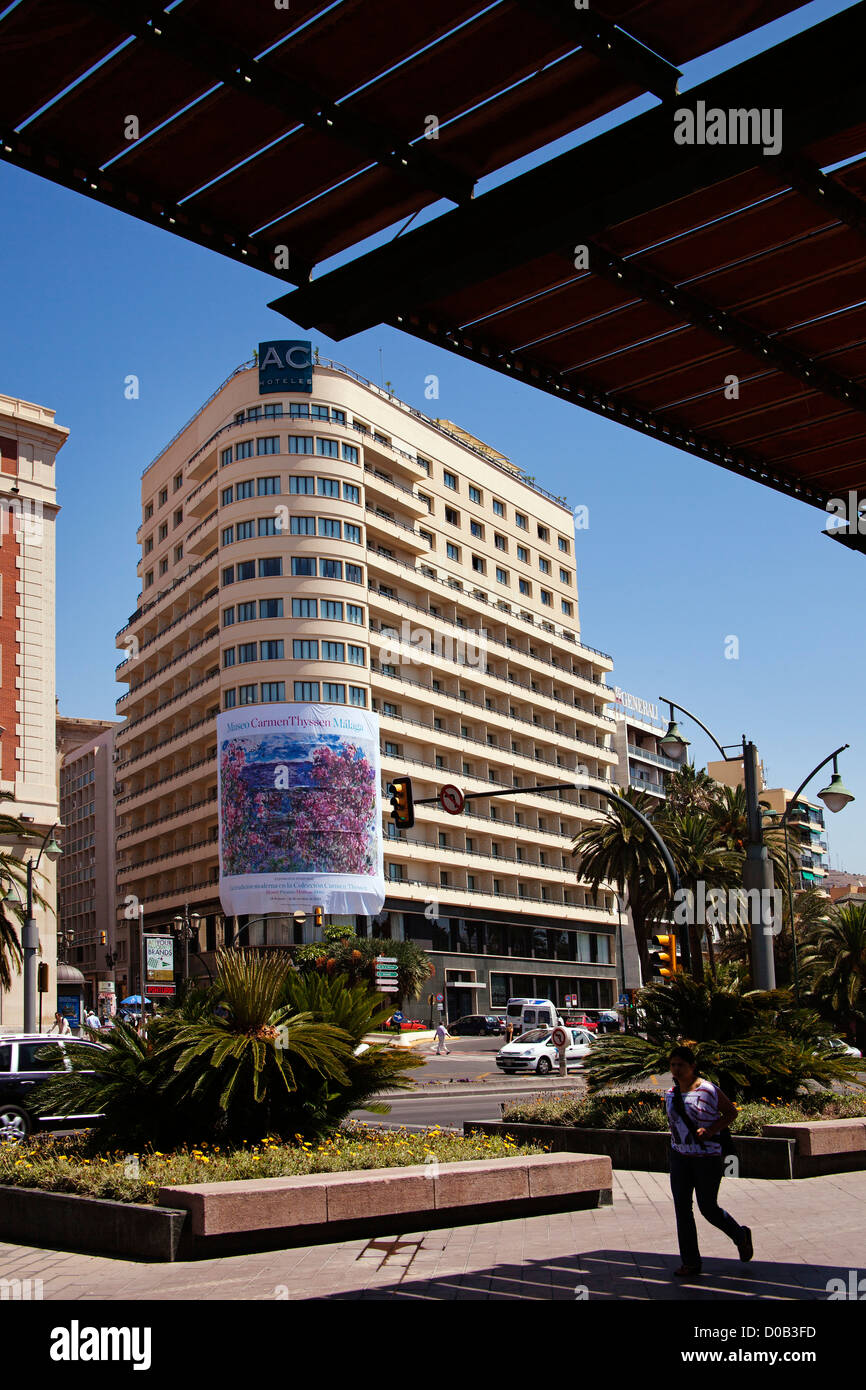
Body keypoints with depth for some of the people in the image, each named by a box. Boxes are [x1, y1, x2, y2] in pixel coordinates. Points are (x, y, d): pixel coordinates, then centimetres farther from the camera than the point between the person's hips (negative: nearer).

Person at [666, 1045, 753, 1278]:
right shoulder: (670, 1094, 5)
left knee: (708, 1208, 3)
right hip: (679, 1156, 6)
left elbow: (731, 1113, -5)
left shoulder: (708, 1090, -14)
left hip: (707, 1157, -5)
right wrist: (676, 1145, 11)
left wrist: (710, 1130, -17)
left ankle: (741, 1235, 32)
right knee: (682, 1209, 1)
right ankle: (691, 1262, 11)